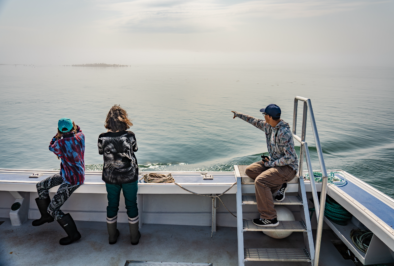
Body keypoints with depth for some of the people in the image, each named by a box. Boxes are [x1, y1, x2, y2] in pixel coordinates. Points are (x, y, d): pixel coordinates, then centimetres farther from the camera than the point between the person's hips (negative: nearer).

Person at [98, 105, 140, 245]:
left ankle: (112, 236, 38)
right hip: (129, 176, -1)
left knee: (112, 205, 19)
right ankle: (134, 236, 30)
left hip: (110, 177, 1)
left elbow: (101, 152, 4)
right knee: (131, 204, 15)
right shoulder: (130, 135, -18)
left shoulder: (103, 138, -15)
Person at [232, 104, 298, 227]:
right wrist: (239, 115, 27)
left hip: (287, 167, -9)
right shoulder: (268, 126, 1)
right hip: (273, 162, 10)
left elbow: (290, 158, -27)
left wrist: (271, 163, -18)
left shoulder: (284, 133, -26)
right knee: (249, 170, 2)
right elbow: (255, 121, 21)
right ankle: (279, 185, 7)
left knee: (260, 181, -28)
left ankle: (270, 219, -15)